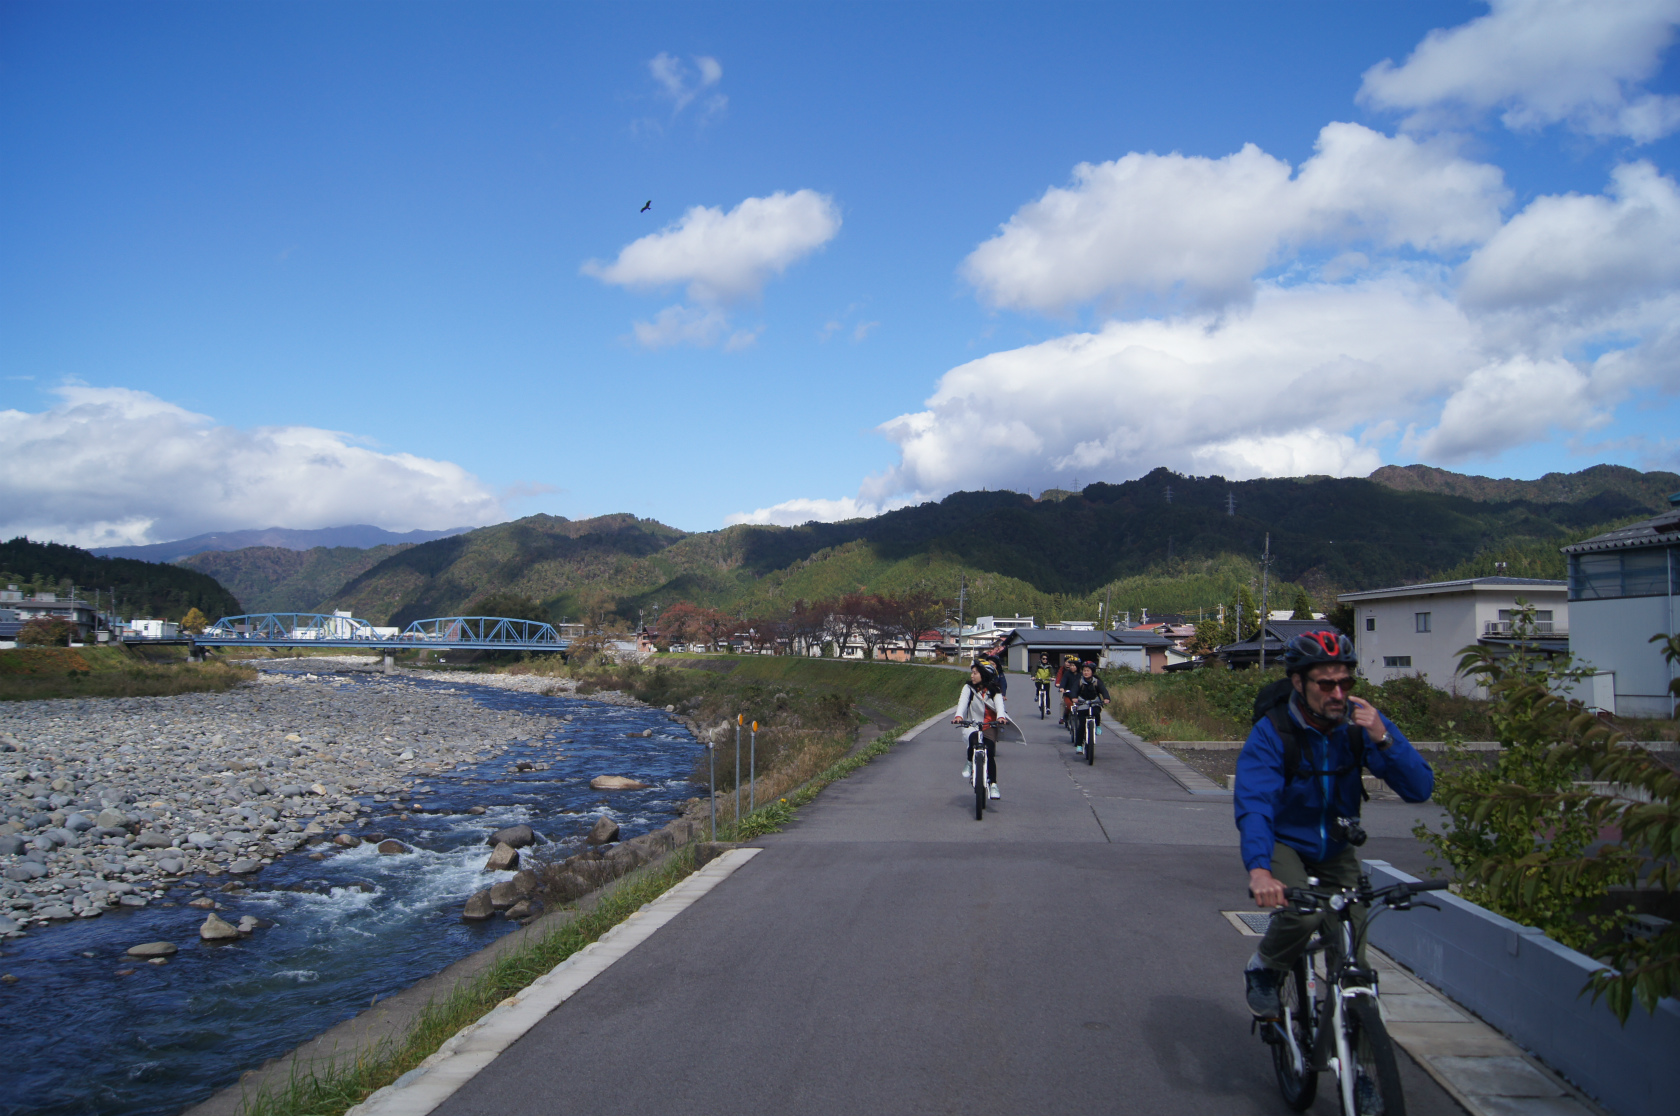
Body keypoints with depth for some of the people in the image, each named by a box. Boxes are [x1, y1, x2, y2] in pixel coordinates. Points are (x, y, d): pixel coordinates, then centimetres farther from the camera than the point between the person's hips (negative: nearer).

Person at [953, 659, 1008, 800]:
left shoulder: (994, 691, 1)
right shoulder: (968, 688, 2)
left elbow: (999, 705, -15)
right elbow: (963, 702, -13)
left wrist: (1001, 717, -38)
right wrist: (958, 716, -34)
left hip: (990, 726, 0)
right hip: (972, 725, 0)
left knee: (990, 755, -13)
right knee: (973, 738, -34)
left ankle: (993, 784, 3)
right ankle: (969, 762, -5)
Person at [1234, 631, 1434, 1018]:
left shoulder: (1361, 722, -15)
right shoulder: (1270, 733, -25)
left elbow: (1419, 789, -19)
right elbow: (1253, 804, -37)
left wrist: (1383, 738, -36)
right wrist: (1259, 869, -53)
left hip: (1335, 851, 4)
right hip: (1283, 844, -4)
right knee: (1303, 913, -29)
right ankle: (1262, 971, 1)